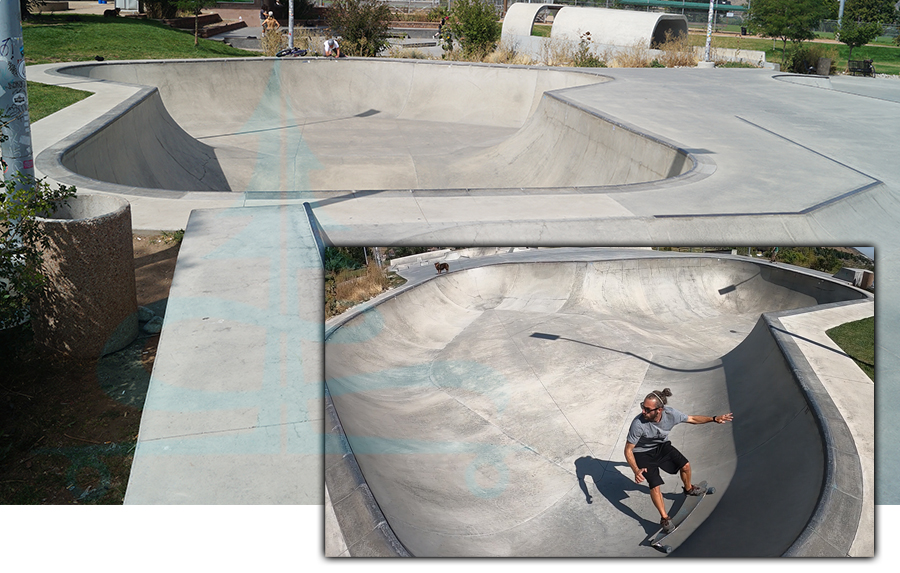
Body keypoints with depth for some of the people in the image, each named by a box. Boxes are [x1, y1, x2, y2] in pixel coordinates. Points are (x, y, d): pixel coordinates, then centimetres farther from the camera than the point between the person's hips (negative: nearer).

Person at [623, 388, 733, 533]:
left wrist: (714, 419, -9)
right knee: (655, 485, -14)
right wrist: (636, 470, -41)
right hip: (643, 453, -4)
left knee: (685, 465, 3)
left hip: (661, 446, 4)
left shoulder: (670, 413, -27)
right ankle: (664, 518, 8)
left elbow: (692, 419, -5)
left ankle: (688, 489, 38)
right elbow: (628, 450, -28)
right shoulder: (638, 424, -38)